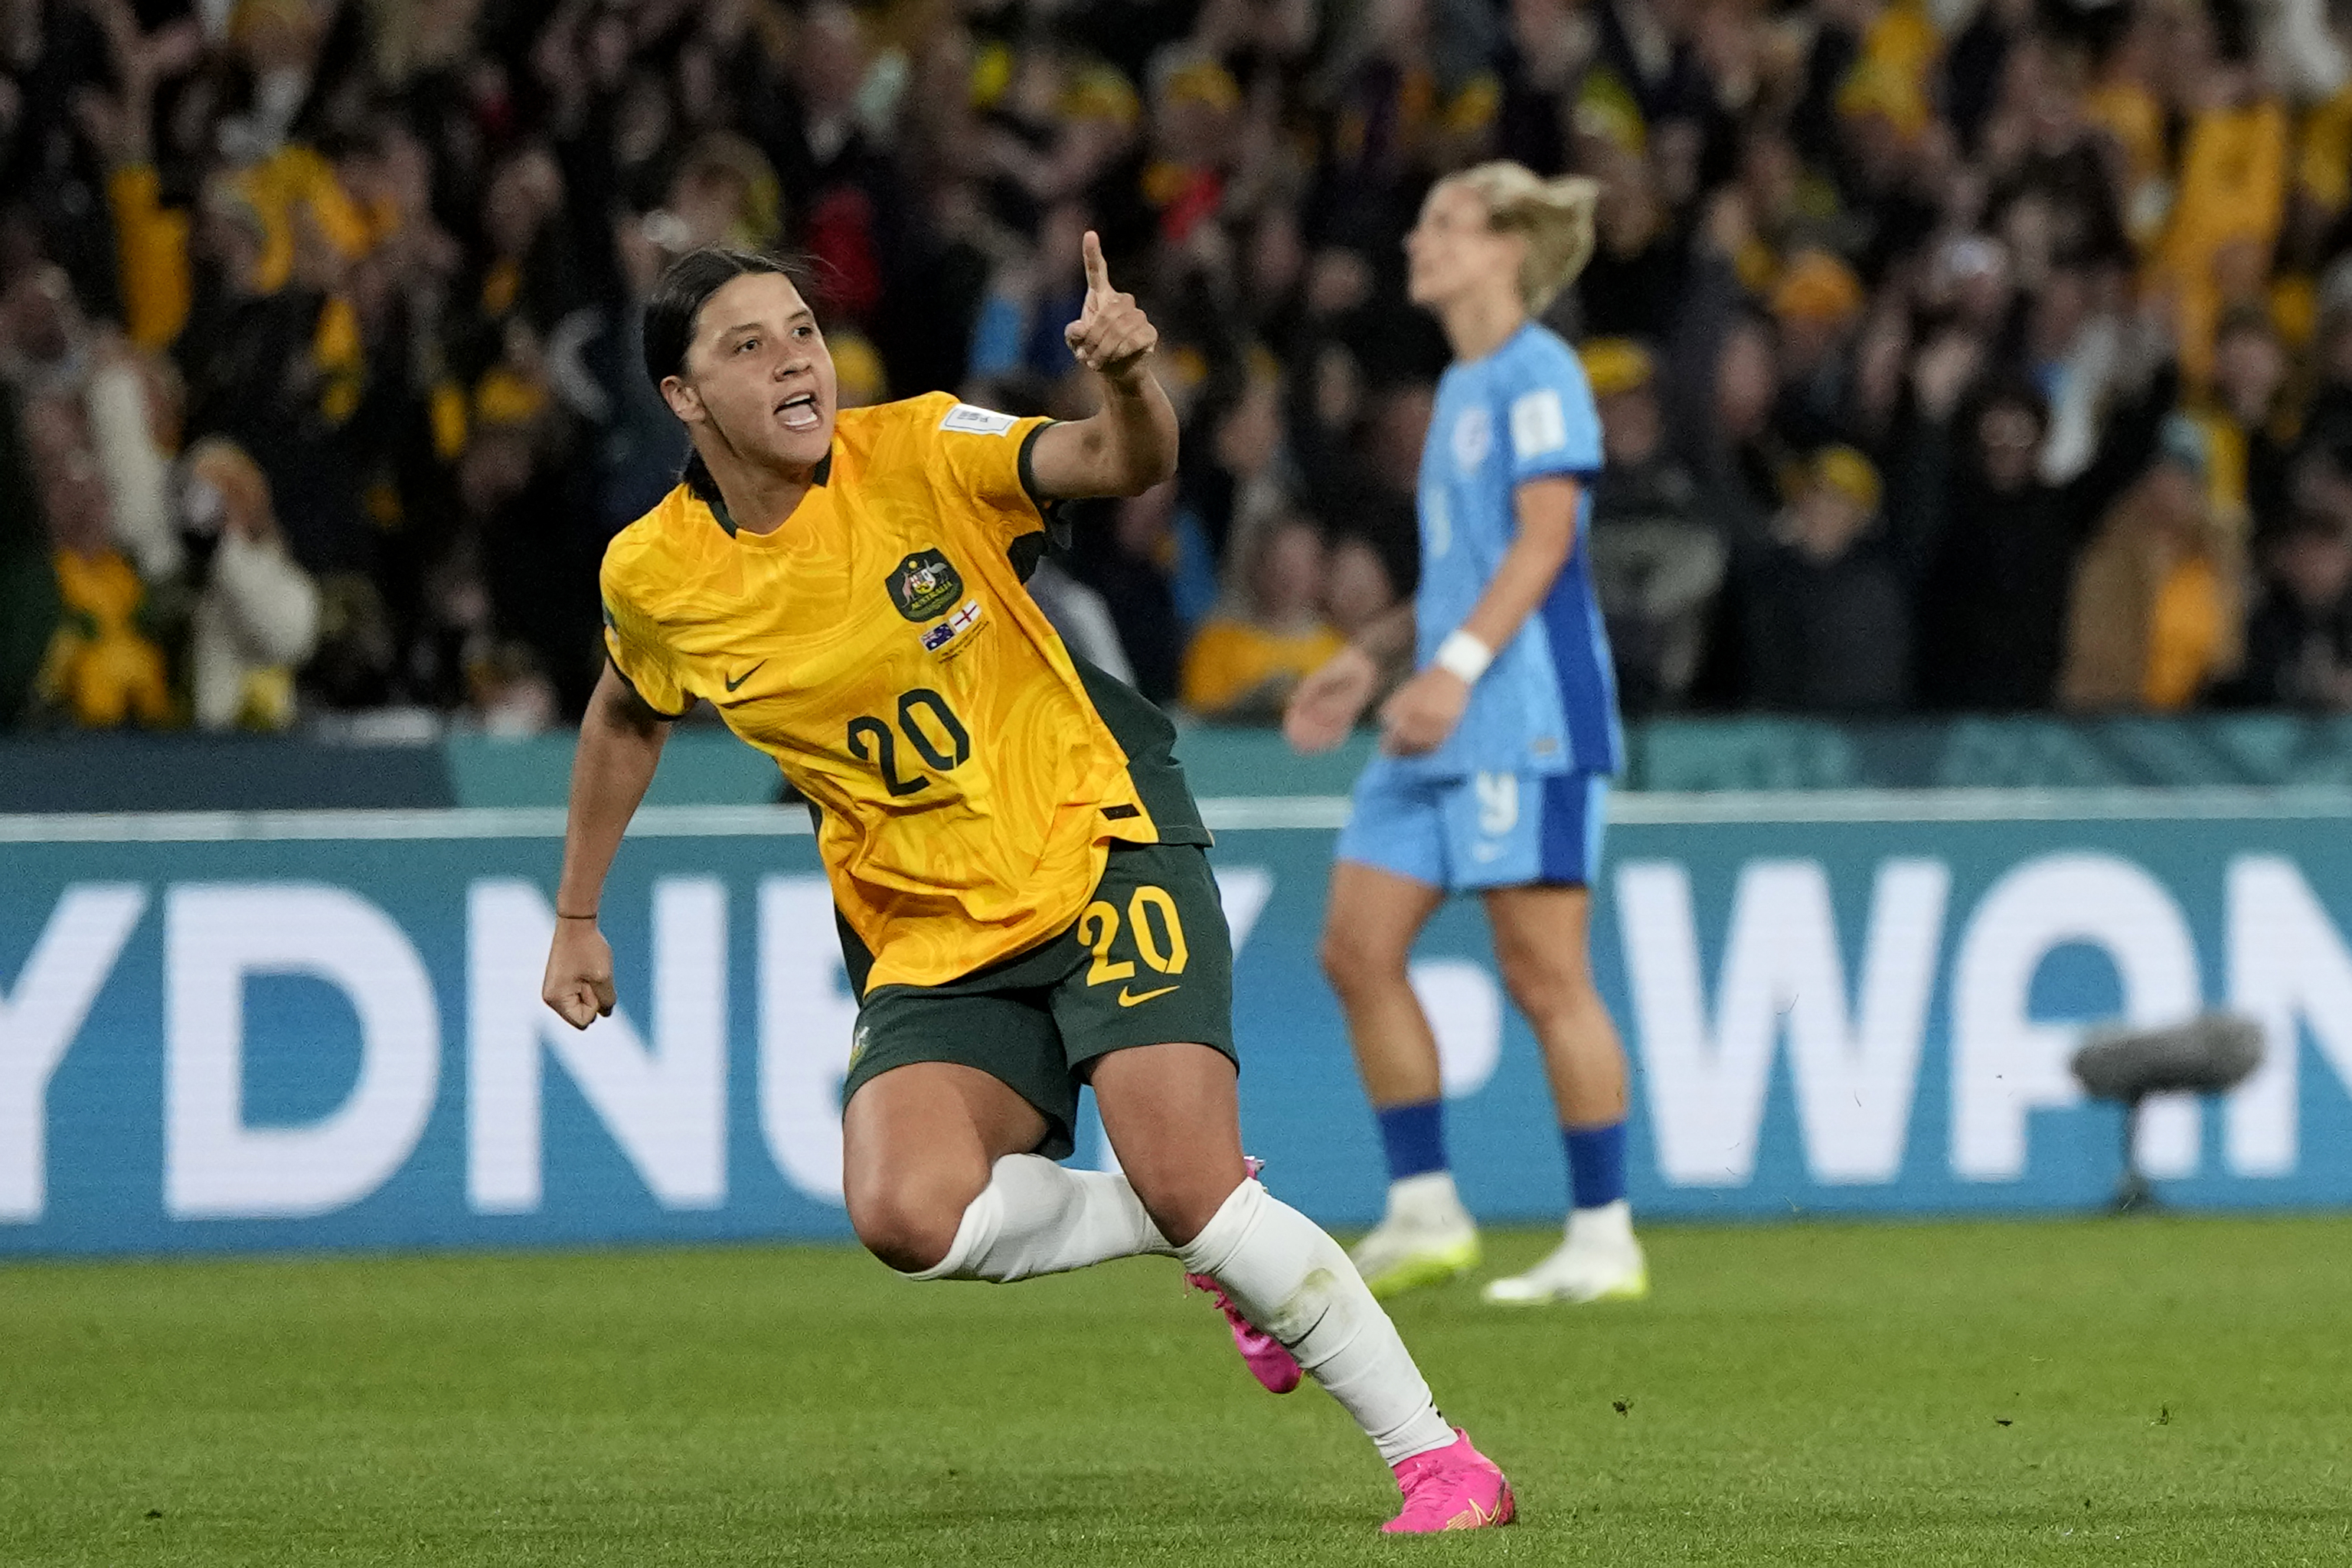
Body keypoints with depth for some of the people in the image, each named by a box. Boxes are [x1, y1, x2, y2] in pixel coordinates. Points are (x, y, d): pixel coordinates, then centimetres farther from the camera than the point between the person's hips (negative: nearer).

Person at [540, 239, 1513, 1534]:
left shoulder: (917, 451, -10)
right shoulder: (652, 577, -2)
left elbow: (1124, 465, -25)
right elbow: (624, 721, 20)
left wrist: (1126, 377, -47)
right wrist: (575, 920, 22)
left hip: (1100, 852, -3)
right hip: (928, 940, 3)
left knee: (1188, 1184, -21)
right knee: (908, 1217, -23)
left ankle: (1435, 1458, -7)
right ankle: (1213, 1243, 2)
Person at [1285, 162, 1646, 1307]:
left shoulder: (1535, 373, -8)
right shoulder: (1461, 386, 20)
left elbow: (1545, 537, -17)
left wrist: (1458, 665, -24)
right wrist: (1372, 657, 19)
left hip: (1528, 718, -10)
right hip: (1445, 729, 10)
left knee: (1543, 974, -7)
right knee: (1358, 950, 4)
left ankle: (1604, 1241, -1)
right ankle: (1424, 1214, 10)